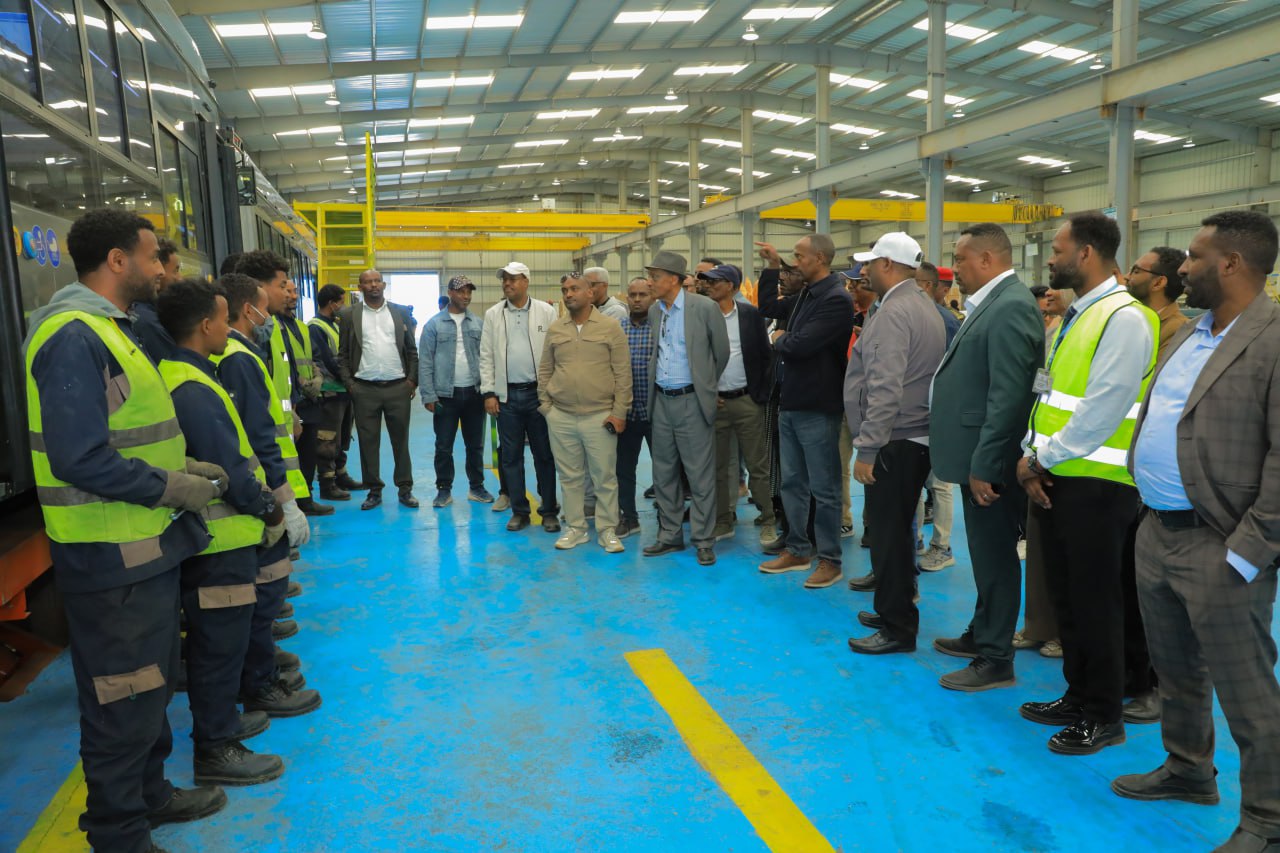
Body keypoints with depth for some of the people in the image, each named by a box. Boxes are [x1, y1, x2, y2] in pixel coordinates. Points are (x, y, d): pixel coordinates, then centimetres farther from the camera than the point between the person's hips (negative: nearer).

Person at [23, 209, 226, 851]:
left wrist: (183, 469, 6)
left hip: (146, 549, 10)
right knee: (122, 702, 6)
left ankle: (148, 793, 42)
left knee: (151, 685, 23)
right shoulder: (74, 336, -19)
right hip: (112, 558, -10)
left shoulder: (110, 329, 13)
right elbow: (78, 460, -27)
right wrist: (170, 487, -17)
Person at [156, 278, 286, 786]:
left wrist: (261, 500, 10)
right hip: (222, 538, -10)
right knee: (220, 642, 2)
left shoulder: (180, 376, 10)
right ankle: (216, 750, 15)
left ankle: (221, 719, 37)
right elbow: (227, 469, -23)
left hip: (214, 534, 10)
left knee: (218, 638, 21)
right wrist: (267, 509, -9)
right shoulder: (193, 391, -22)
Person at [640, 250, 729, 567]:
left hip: (692, 401, -6)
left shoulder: (704, 307, -9)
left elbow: (722, 352, 0)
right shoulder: (654, 311, 8)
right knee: (663, 472, 12)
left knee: (700, 475, 0)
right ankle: (670, 535, 24)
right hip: (662, 401, 6)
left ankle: (704, 540, 11)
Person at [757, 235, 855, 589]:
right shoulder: (805, 295, 10)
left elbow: (800, 344, -25)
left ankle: (830, 560, 14)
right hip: (790, 403, 9)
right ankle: (798, 549, 28)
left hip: (817, 407, -9)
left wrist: (778, 339, -4)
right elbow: (768, 307, 24)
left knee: (823, 488, 2)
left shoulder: (836, 299, -17)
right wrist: (772, 267, 14)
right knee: (792, 482, 15)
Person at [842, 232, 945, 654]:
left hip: (895, 442, -10)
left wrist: (866, 449, -23)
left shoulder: (894, 312, -17)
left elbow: (886, 390, -24)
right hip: (916, 436, 10)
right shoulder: (923, 305, 15)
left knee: (889, 533, -2)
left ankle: (897, 627, 8)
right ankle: (895, 611, 30)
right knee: (897, 530, 18)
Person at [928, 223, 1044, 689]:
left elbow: (1009, 395, -24)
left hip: (990, 462, -10)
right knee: (986, 552, 20)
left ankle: (995, 660, 13)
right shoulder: (993, 303, 14)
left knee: (995, 557, 1)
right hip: (977, 456, 10)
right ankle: (981, 635, 35)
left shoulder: (1011, 306, -18)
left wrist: (984, 465, -23)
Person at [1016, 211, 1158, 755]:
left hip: (1095, 484, -8)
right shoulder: (1074, 317, 13)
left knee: (1094, 602, 3)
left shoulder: (1124, 318, -15)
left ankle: (1102, 716, 19)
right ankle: (1078, 696, 31)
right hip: (1055, 478, 8)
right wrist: (1034, 457, 1)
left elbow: (1100, 412, -21)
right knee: (1064, 595, 16)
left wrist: (1041, 457, -12)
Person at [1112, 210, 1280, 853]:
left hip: (1218, 550, -8)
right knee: (1175, 671, 22)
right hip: (1157, 533, 8)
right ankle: (1187, 771, 42)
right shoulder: (1187, 335, 12)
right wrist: (1148, 513, 13)